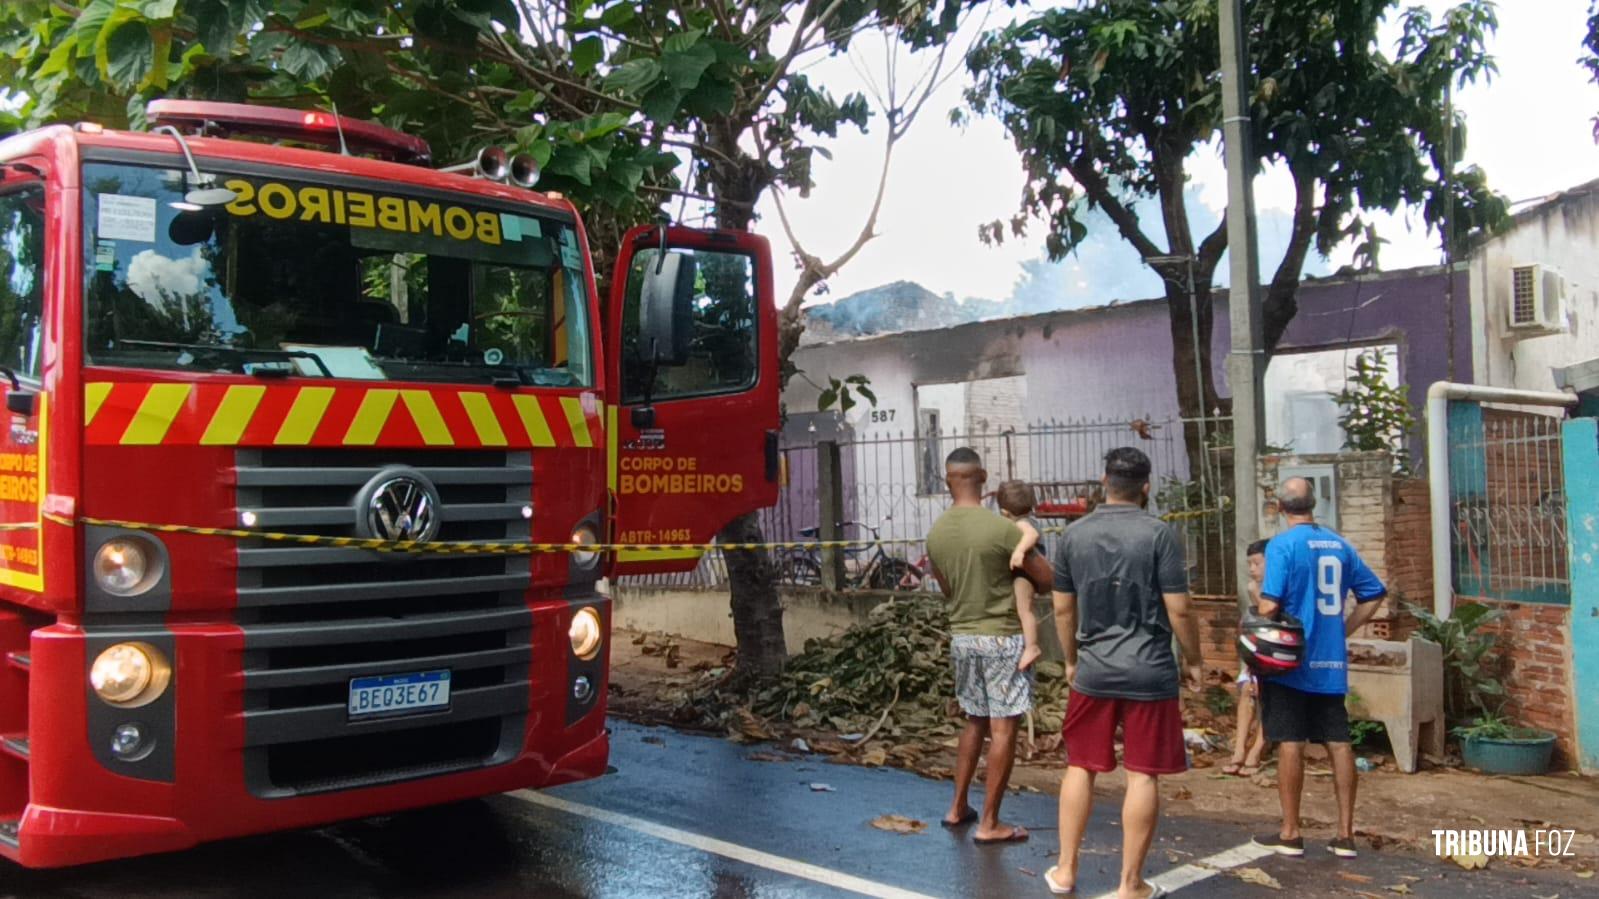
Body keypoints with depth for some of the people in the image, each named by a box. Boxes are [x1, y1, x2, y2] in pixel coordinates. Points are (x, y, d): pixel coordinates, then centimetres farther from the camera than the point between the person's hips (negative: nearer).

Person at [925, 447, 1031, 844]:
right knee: (1002, 728, 2)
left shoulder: (936, 533, 1)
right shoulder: (1002, 529, -17)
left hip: (962, 636, 6)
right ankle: (989, 823, 6)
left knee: (975, 722, 20)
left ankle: (958, 807, 27)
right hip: (1001, 637, -6)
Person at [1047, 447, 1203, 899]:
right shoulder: (1158, 533, -9)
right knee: (1142, 776, 5)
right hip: (1150, 673, -3)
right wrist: (1194, 661, 5)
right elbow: (1178, 610, -9)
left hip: (1092, 672, 3)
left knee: (1080, 767, 14)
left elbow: (1063, 609, 9)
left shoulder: (1073, 535, 3)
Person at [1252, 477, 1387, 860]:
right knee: (1338, 743, 8)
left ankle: (1290, 833, 8)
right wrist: (1342, 630, 15)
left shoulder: (1282, 544, -11)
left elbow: (1270, 606, -17)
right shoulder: (1340, 545, 7)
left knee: (1290, 744, 1)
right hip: (1331, 662, 5)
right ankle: (1345, 834, 13)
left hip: (1290, 660, -5)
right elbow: (1373, 595, 12)